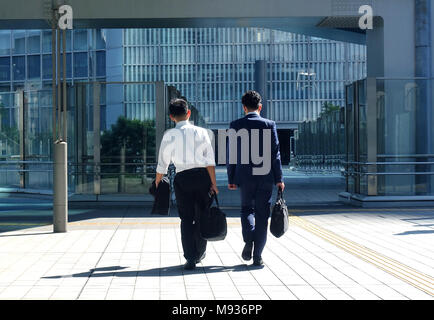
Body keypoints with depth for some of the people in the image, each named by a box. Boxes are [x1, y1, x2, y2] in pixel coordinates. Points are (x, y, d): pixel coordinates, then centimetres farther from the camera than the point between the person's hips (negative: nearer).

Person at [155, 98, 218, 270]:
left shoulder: (170, 135, 0)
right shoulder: (201, 132, 3)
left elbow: (162, 164, 3)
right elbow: (210, 160, -1)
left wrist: (157, 184, 16)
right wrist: (213, 183, 2)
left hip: (182, 177, -1)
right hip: (202, 175, 1)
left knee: (186, 218, 5)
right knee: (201, 216, 15)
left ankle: (190, 258, -3)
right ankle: (199, 253, 29)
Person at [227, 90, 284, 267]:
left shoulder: (236, 125, -1)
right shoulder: (269, 125, -2)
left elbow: (230, 154, 1)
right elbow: (275, 153, -3)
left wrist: (231, 179, 8)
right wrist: (279, 179, 1)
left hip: (245, 176, 1)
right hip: (265, 177, -1)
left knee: (247, 209, 19)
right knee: (262, 215, 6)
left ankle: (248, 240, -5)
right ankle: (257, 256, 7)